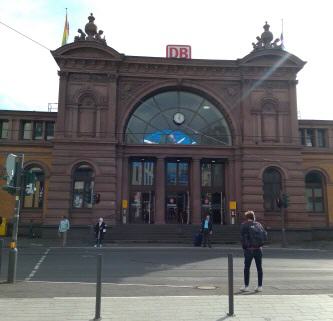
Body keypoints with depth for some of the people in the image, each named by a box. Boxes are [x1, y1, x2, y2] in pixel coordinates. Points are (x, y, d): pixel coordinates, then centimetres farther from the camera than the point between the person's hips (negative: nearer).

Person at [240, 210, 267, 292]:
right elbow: (265, 236, 3)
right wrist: (260, 243, 14)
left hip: (249, 249, -3)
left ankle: (246, 286, 7)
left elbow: (242, 237, -10)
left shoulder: (244, 225, -3)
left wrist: (244, 247, -1)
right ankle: (260, 286, 13)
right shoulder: (258, 224, 7)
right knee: (259, 268, 11)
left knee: (247, 268, 6)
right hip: (258, 249, 3)